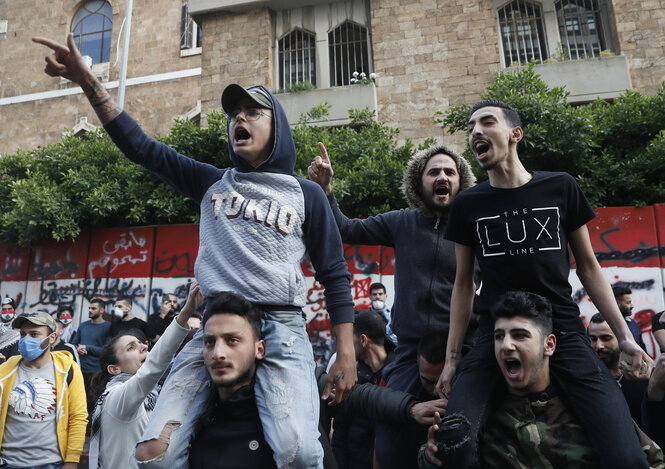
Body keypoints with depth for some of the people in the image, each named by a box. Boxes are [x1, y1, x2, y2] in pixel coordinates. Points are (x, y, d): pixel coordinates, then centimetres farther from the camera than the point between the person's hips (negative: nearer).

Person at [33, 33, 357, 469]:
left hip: (281, 328, -2)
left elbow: (335, 276, 6)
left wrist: (346, 356, -1)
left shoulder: (306, 194, 8)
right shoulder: (213, 182, 15)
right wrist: (90, 82, 2)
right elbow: (141, 146, 13)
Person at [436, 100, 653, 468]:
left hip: (564, 332, 1)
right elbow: (463, 284, 8)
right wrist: (451, 358, 6)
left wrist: (624, 336, 2)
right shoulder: (467, 204, 3)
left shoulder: (560, 188, 3)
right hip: (494, 335, 0)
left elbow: (588, 266, 9)